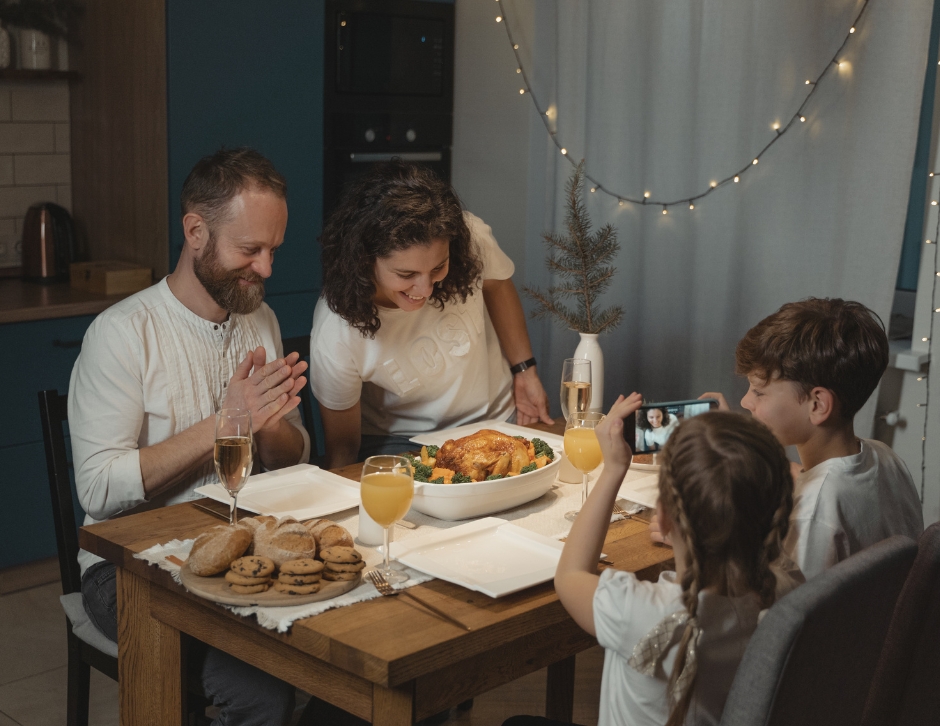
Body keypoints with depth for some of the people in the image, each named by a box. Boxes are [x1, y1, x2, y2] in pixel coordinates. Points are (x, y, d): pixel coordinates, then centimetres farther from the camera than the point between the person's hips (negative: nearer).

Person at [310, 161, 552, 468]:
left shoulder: (470, 239, -21)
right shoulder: (335, 339, -29)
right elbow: (343, 448, -12)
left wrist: (525, 371, 8)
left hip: (495, 419, 3)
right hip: (399, 444, -3)